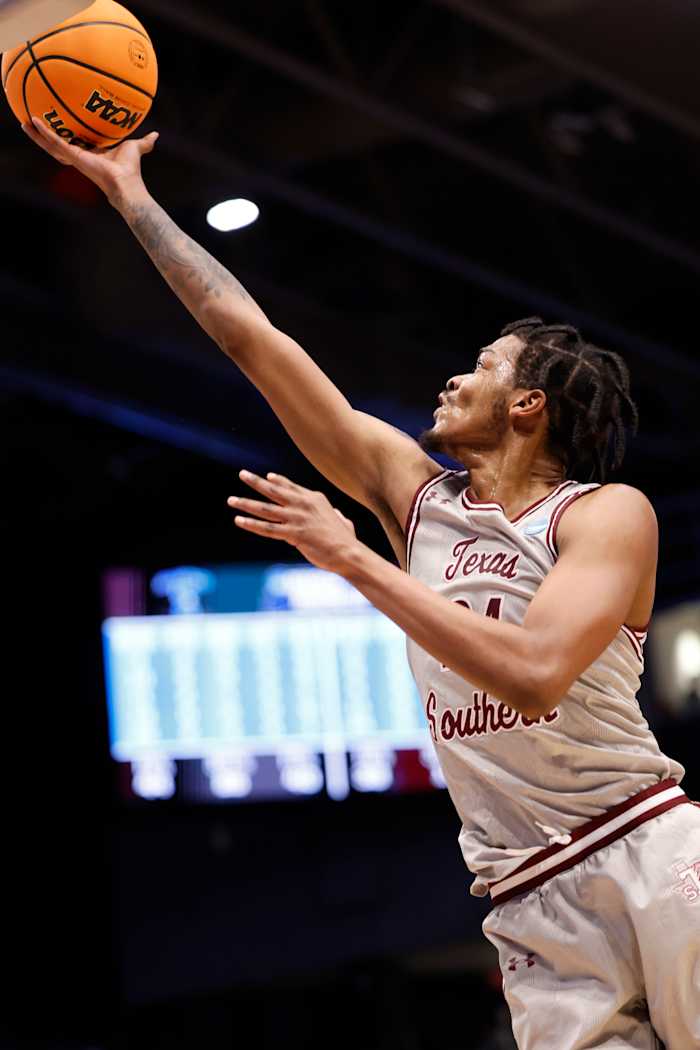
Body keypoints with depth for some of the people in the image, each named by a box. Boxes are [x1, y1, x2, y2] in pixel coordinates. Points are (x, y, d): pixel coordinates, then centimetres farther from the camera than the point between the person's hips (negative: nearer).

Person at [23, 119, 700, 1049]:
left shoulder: (608, 514, -6)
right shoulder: (417, 497, 10)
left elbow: (533, 674, -25)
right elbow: (250, 336, 11)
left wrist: (354, 561, -20)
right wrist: (129, 193, 12)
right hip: (536, 913, 4)